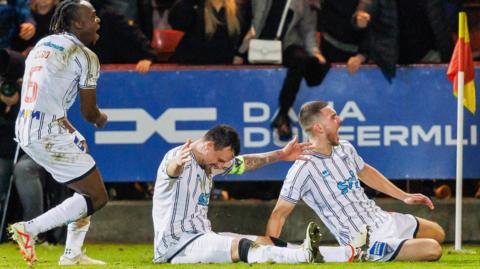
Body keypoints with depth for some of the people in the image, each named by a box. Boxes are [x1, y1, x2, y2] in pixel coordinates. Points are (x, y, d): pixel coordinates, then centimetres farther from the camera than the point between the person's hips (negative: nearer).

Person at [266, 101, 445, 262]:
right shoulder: (303, 169, -20)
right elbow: (279, 214, -16)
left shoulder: (345, 149, 3)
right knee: (432, 250, -19)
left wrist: (404, 196, 25)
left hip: (381, 218, 8)